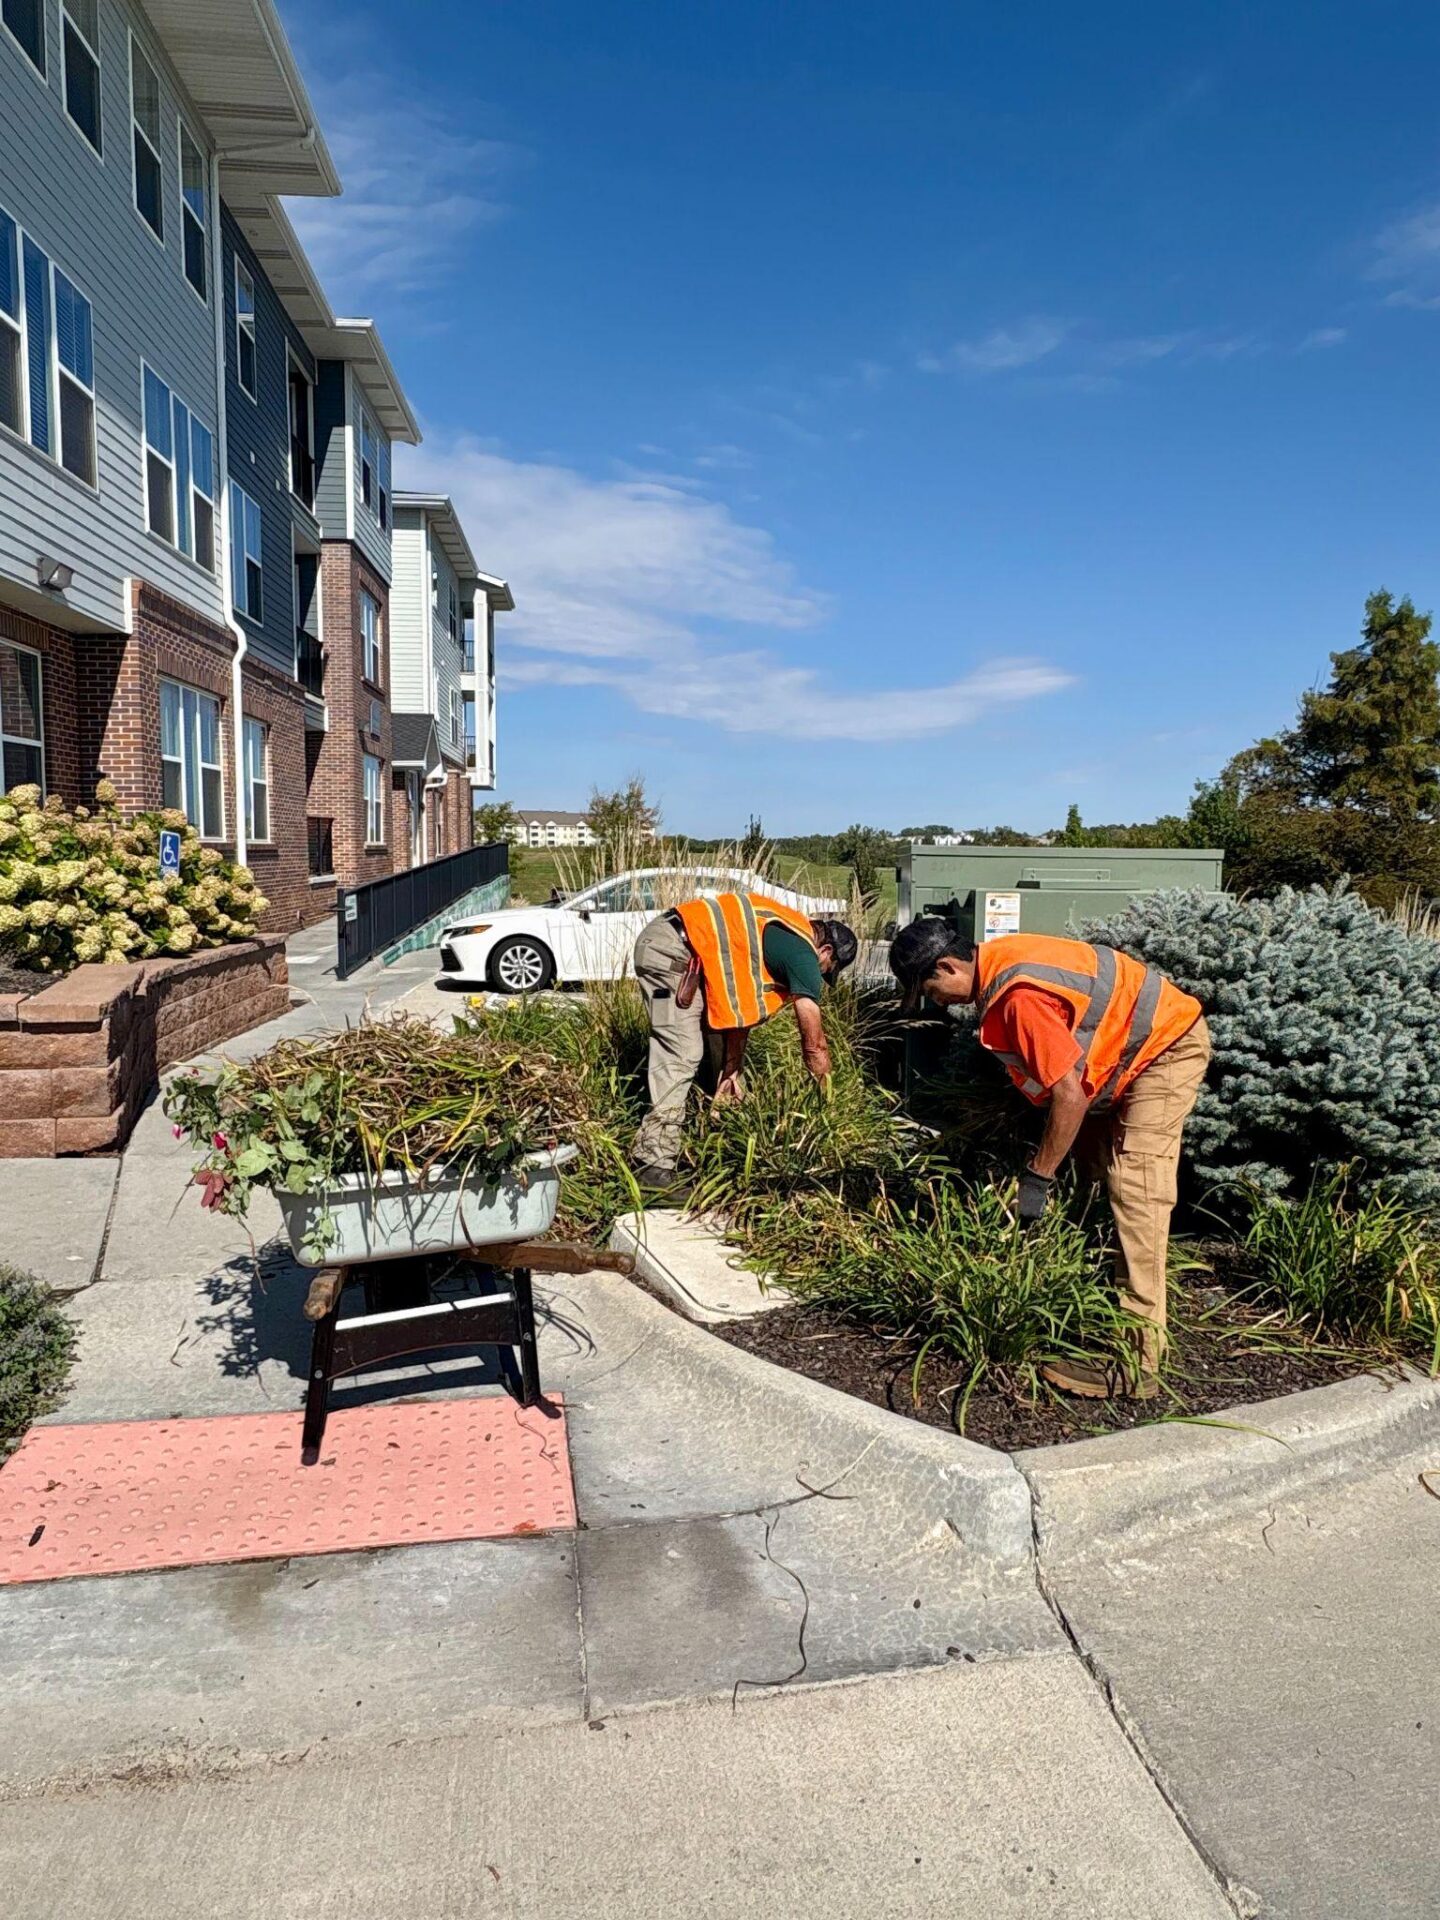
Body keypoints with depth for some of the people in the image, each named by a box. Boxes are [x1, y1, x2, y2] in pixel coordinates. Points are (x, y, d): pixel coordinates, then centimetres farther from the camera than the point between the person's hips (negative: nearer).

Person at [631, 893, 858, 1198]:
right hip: (671, 952, -11)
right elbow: (814, 1044, -3)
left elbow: (740, 1004, 21)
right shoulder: (803, 954, -6)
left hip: (661, 942, 11)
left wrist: (731, 1070, 20)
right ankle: (654, 1165, -12)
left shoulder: (784, 935, 20)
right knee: (681, 1056, -13)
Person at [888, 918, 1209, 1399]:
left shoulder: (1019, 996, -30)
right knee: (1091, 1168, 13)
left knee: (1134, 1192, -16)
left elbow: (1070, 1096, -29)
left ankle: (1137, 1362, -16)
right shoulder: (997, 960, -1)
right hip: (1132, 1048, 11)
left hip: (1169, 1047, -10)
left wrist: (1036, 1179, -20)